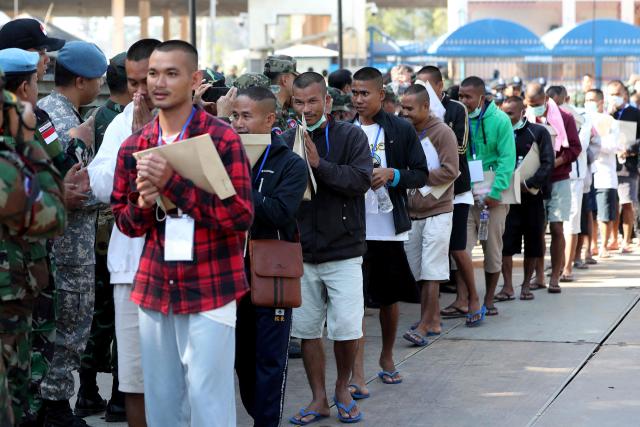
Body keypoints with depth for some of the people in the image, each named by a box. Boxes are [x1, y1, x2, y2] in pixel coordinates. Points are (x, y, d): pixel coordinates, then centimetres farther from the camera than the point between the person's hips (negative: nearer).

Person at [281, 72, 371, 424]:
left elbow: (361, 180, -14)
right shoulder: (286, 142, 3)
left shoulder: (350, 137, -1)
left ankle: (342, 389, 20)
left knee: (346, 329, -4)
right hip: (300, 253, 2)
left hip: (343, 251, -2)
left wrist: (319, 164, -23)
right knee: (307, 330, 6)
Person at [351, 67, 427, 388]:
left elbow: (421, 174, 1)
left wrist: (392, 175, -15)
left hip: (389, 226, 0)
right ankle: (357, 374, -9)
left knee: (389, 297, 14)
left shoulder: (401, 130, 0)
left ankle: (387, 358, 34)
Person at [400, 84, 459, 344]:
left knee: (431, 272, -6)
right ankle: (433, 320, 17)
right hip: (411, 212, 6)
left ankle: (425, 325, -6)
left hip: (436, 212, -6)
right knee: (418, 272, 8)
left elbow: (450, 171, -15)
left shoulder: (442, 133, -9)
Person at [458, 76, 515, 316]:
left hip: (492, 196, -2)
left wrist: (495, 192, -16)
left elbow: (507, 159, -9)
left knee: (492, 250, 7)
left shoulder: (499, 120, -5)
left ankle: (489, 300, 19)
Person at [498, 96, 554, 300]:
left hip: (531, 195, -1)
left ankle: (526, 285, 14)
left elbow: (548, 163, -7)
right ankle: (508, 287, -3)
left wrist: (529, 184, -17)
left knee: (533, 243, 4)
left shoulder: (538, 132, 0)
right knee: (506, 241, -6)